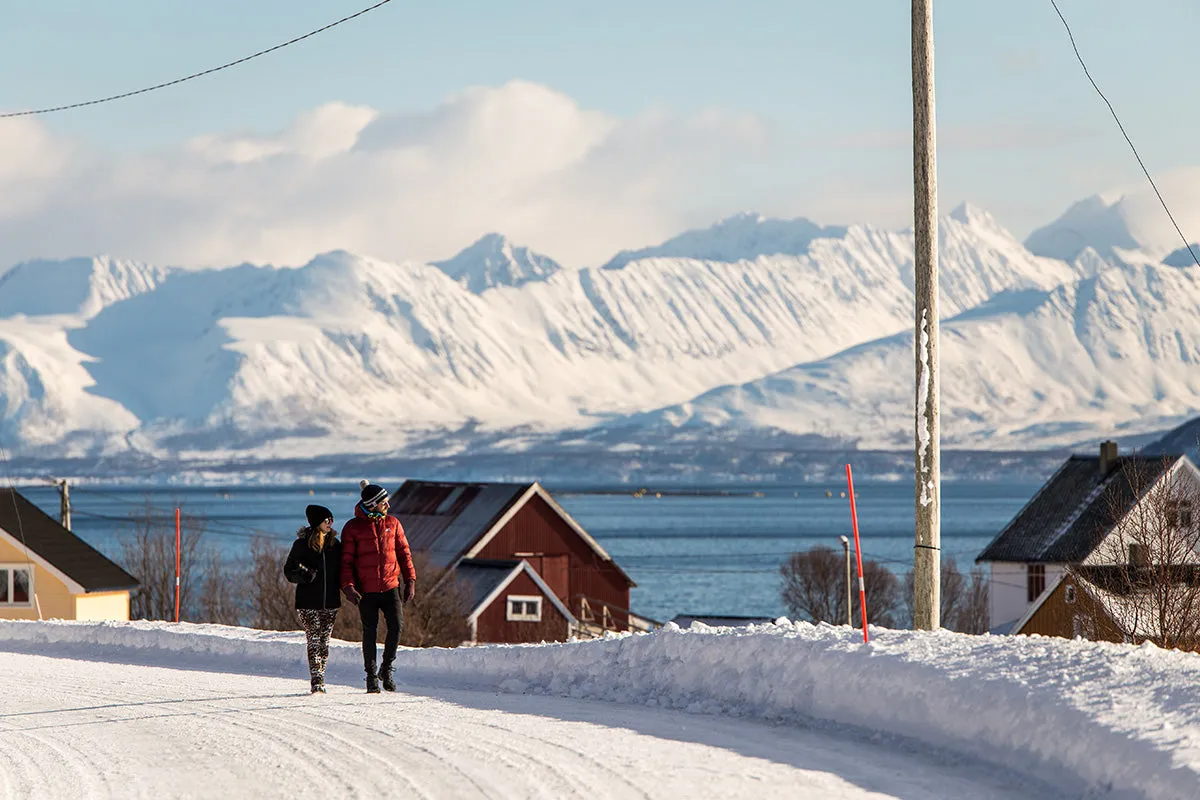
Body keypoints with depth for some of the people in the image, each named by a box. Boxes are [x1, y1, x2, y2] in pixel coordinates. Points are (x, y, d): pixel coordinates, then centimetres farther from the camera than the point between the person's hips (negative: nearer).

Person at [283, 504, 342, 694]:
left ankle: (320, 680, 14)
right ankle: (317, 681, -8)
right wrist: (305, 575, -21)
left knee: (324, 642, 6)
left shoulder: (335, 544, 8)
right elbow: (289, 570, -2)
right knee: (314, 641, -8)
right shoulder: (302, 544, -4)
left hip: (330, 602, 4)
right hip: (308, 603, -4)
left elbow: (341, 571, 17)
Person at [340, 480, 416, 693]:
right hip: (366, 590, -2)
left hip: (390, 587, 2)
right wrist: (348, 585, -14)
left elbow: (404, 553, 13)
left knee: (396, 625, -11)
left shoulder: (392, 524, 8)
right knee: (370, 632, 1)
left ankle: (387, 668, 8)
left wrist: (410, 580, 5)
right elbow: (346, 560, -1)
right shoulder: (353, 528, -1)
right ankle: (371, 675, 14)